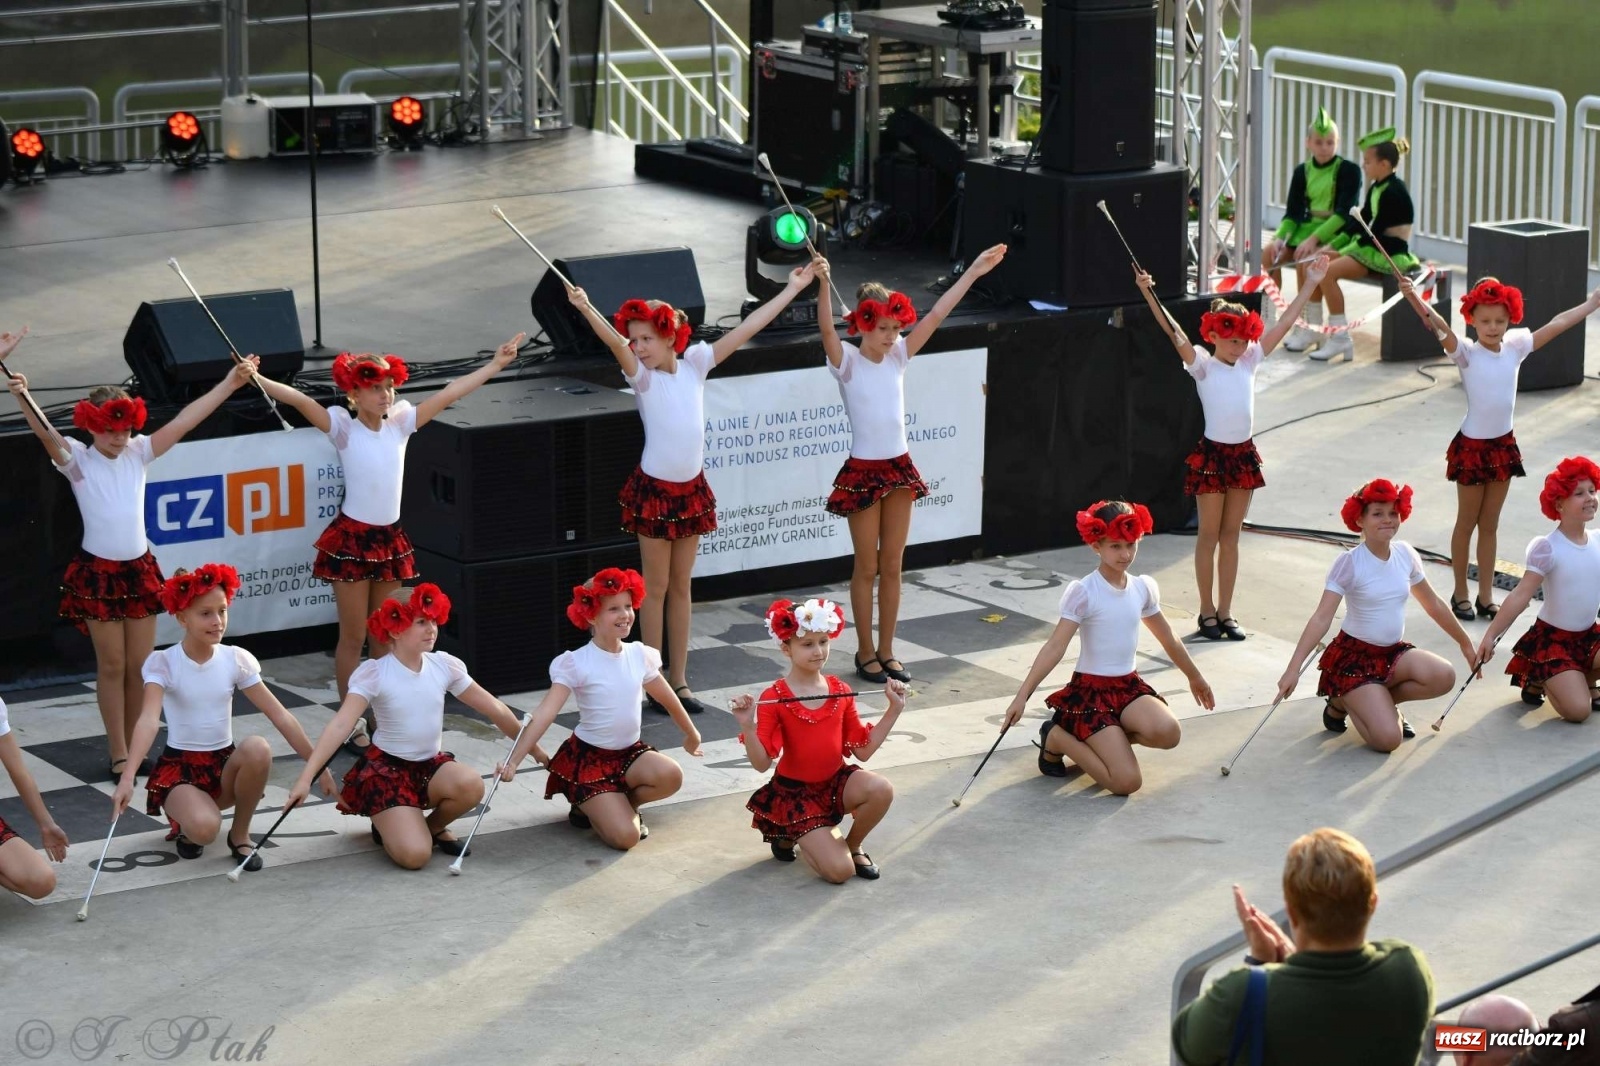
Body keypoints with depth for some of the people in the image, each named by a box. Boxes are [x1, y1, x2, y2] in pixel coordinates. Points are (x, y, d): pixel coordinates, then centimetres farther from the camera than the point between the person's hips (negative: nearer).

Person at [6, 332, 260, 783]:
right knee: (112, 666, 2)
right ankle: (118, 757, 9)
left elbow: (185, 420, -1)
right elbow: (43, 430, -23)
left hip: (140, 569, 4)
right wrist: (20, 394, -42)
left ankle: (135, 750, 19)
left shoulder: (138, 453, 3)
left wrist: (231, 382, -6)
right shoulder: (77, 459, -7)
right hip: (97, 573, -4)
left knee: (140, 667, 7)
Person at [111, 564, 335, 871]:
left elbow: (281, 717, -4)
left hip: (225, 764, 3)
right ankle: (185, 820, 5)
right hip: (179, 767, -3)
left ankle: (240, 834, -7)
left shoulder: (236, 660, -2)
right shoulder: (162, 663, -11)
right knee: (205, 828, -36)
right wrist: (127, 778, -42)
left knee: (258, 748, -33)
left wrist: (319, 766, -10)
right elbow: (149, 720, -27)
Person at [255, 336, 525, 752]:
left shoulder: (400, 422, 4)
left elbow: (449, 393, 6)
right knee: (353, 638, 2)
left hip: (390, 540, 5)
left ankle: (380, 717, 21)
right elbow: (299, 400, -22)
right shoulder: (343, 427, -9)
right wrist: (256, 380, -37)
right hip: (351, 539, -5)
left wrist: (495, 365, 8)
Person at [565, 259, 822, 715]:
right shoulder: (642, 377, -10)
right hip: (655, 489, -4)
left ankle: (679, 681, 16)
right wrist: (585, 309, -48)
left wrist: (793, 288, 5)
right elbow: (616, 344, -29)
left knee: (681, 587, 11)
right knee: (656, 587, 3)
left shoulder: (694, 364, 0)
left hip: (692, 489, 4)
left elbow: (745, 329, 2)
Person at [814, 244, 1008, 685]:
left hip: (899, 468, 5)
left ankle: (886, 651, 19)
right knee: (867, 567, 5)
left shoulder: (898, 356, 4)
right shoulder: (847, 361, -10)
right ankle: (866, 652, 16)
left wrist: (974, 271, -1)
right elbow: (827, 328, -29)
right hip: (863, 472, -5)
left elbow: (937, 314, 1)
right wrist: (822, 284, -46)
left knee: (892, 565, 10)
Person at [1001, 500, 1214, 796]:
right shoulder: (1083, 593, -13)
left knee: (1168, 733, -27)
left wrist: (1195, 677, 33)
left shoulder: (1144, 588, 5)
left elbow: (1169, 640, 21)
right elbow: (1056, 646, -19)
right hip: (1089, 690, -6)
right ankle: (1056, 738, 5)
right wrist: (1022, 696, -28)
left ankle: (1103, 739, 3)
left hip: (1128, 685, 6)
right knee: (1126, 782, -19)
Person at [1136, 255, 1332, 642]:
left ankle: (1225, 613, 15)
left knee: (1231, 536, 10)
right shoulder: (1203, 366, -7)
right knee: (1209, 535, 4)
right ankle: (1207, 611, 12)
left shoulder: (1249, 361, 6)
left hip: (1243, 454, 5)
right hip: (1212, 455, -5)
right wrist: (1148, 294, -32)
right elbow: (1174, 333, -20)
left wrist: (1310, 284, 5)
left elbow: (1284, 323, 7)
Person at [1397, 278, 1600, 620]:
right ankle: (1460, 594, 23)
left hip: (1503, 445, 4)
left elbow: (1557, 324, 3)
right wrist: (1415, 299, -51)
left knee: (1490, 525, 14)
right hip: (1472, 447, -4)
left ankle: (1486, 596, 22)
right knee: (1466, 523, 10)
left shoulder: (1515, 347, -3)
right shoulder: (1466, 352, -16)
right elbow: (1439, 327, -33)